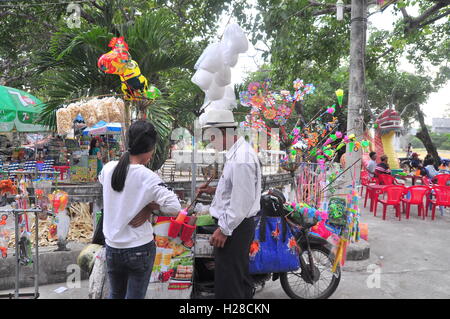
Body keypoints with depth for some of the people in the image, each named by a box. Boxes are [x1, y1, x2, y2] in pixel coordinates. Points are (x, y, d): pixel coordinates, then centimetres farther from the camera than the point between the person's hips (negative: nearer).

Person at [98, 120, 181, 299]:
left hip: (112, 248, 4)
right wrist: (149, 206, -9)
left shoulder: (108, 168, -6)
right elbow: (175, 208, -24)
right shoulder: (147, 177, -19)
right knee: (135, 296, 12)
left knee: (116, 294, 24)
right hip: (140, 249, -4)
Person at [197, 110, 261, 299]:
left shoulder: (241, 159, -22)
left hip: (234, 227, -10)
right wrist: (215, 190, 9)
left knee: (227, 285, -1)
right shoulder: (237, 152, 10)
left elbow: (242, 200, -25)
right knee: (240, 277, 23)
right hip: (236, 225, 10)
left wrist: (224, 230, -20)